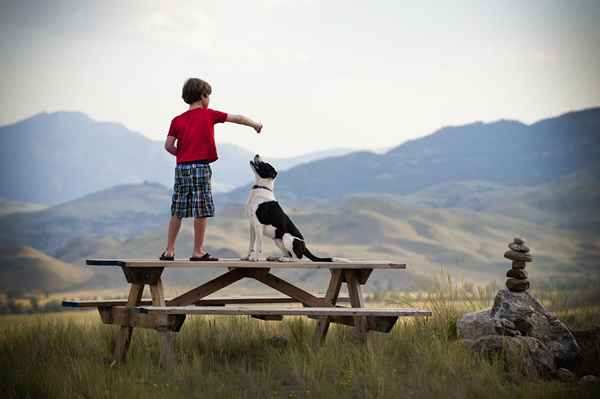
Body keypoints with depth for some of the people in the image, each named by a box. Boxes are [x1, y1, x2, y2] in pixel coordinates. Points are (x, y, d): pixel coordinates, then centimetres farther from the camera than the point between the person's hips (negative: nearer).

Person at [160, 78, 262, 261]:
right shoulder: (209, 115, 2)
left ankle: (169, 251, 12)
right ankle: (198, 251, 1)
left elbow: (168, 145, 1)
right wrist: (255, 125, 22)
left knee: (177, 211, 10)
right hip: (200, 167, -5)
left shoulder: (177, 120, 10)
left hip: (181, 168, 5)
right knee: (201, 211, -1)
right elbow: (237, 118, 8)